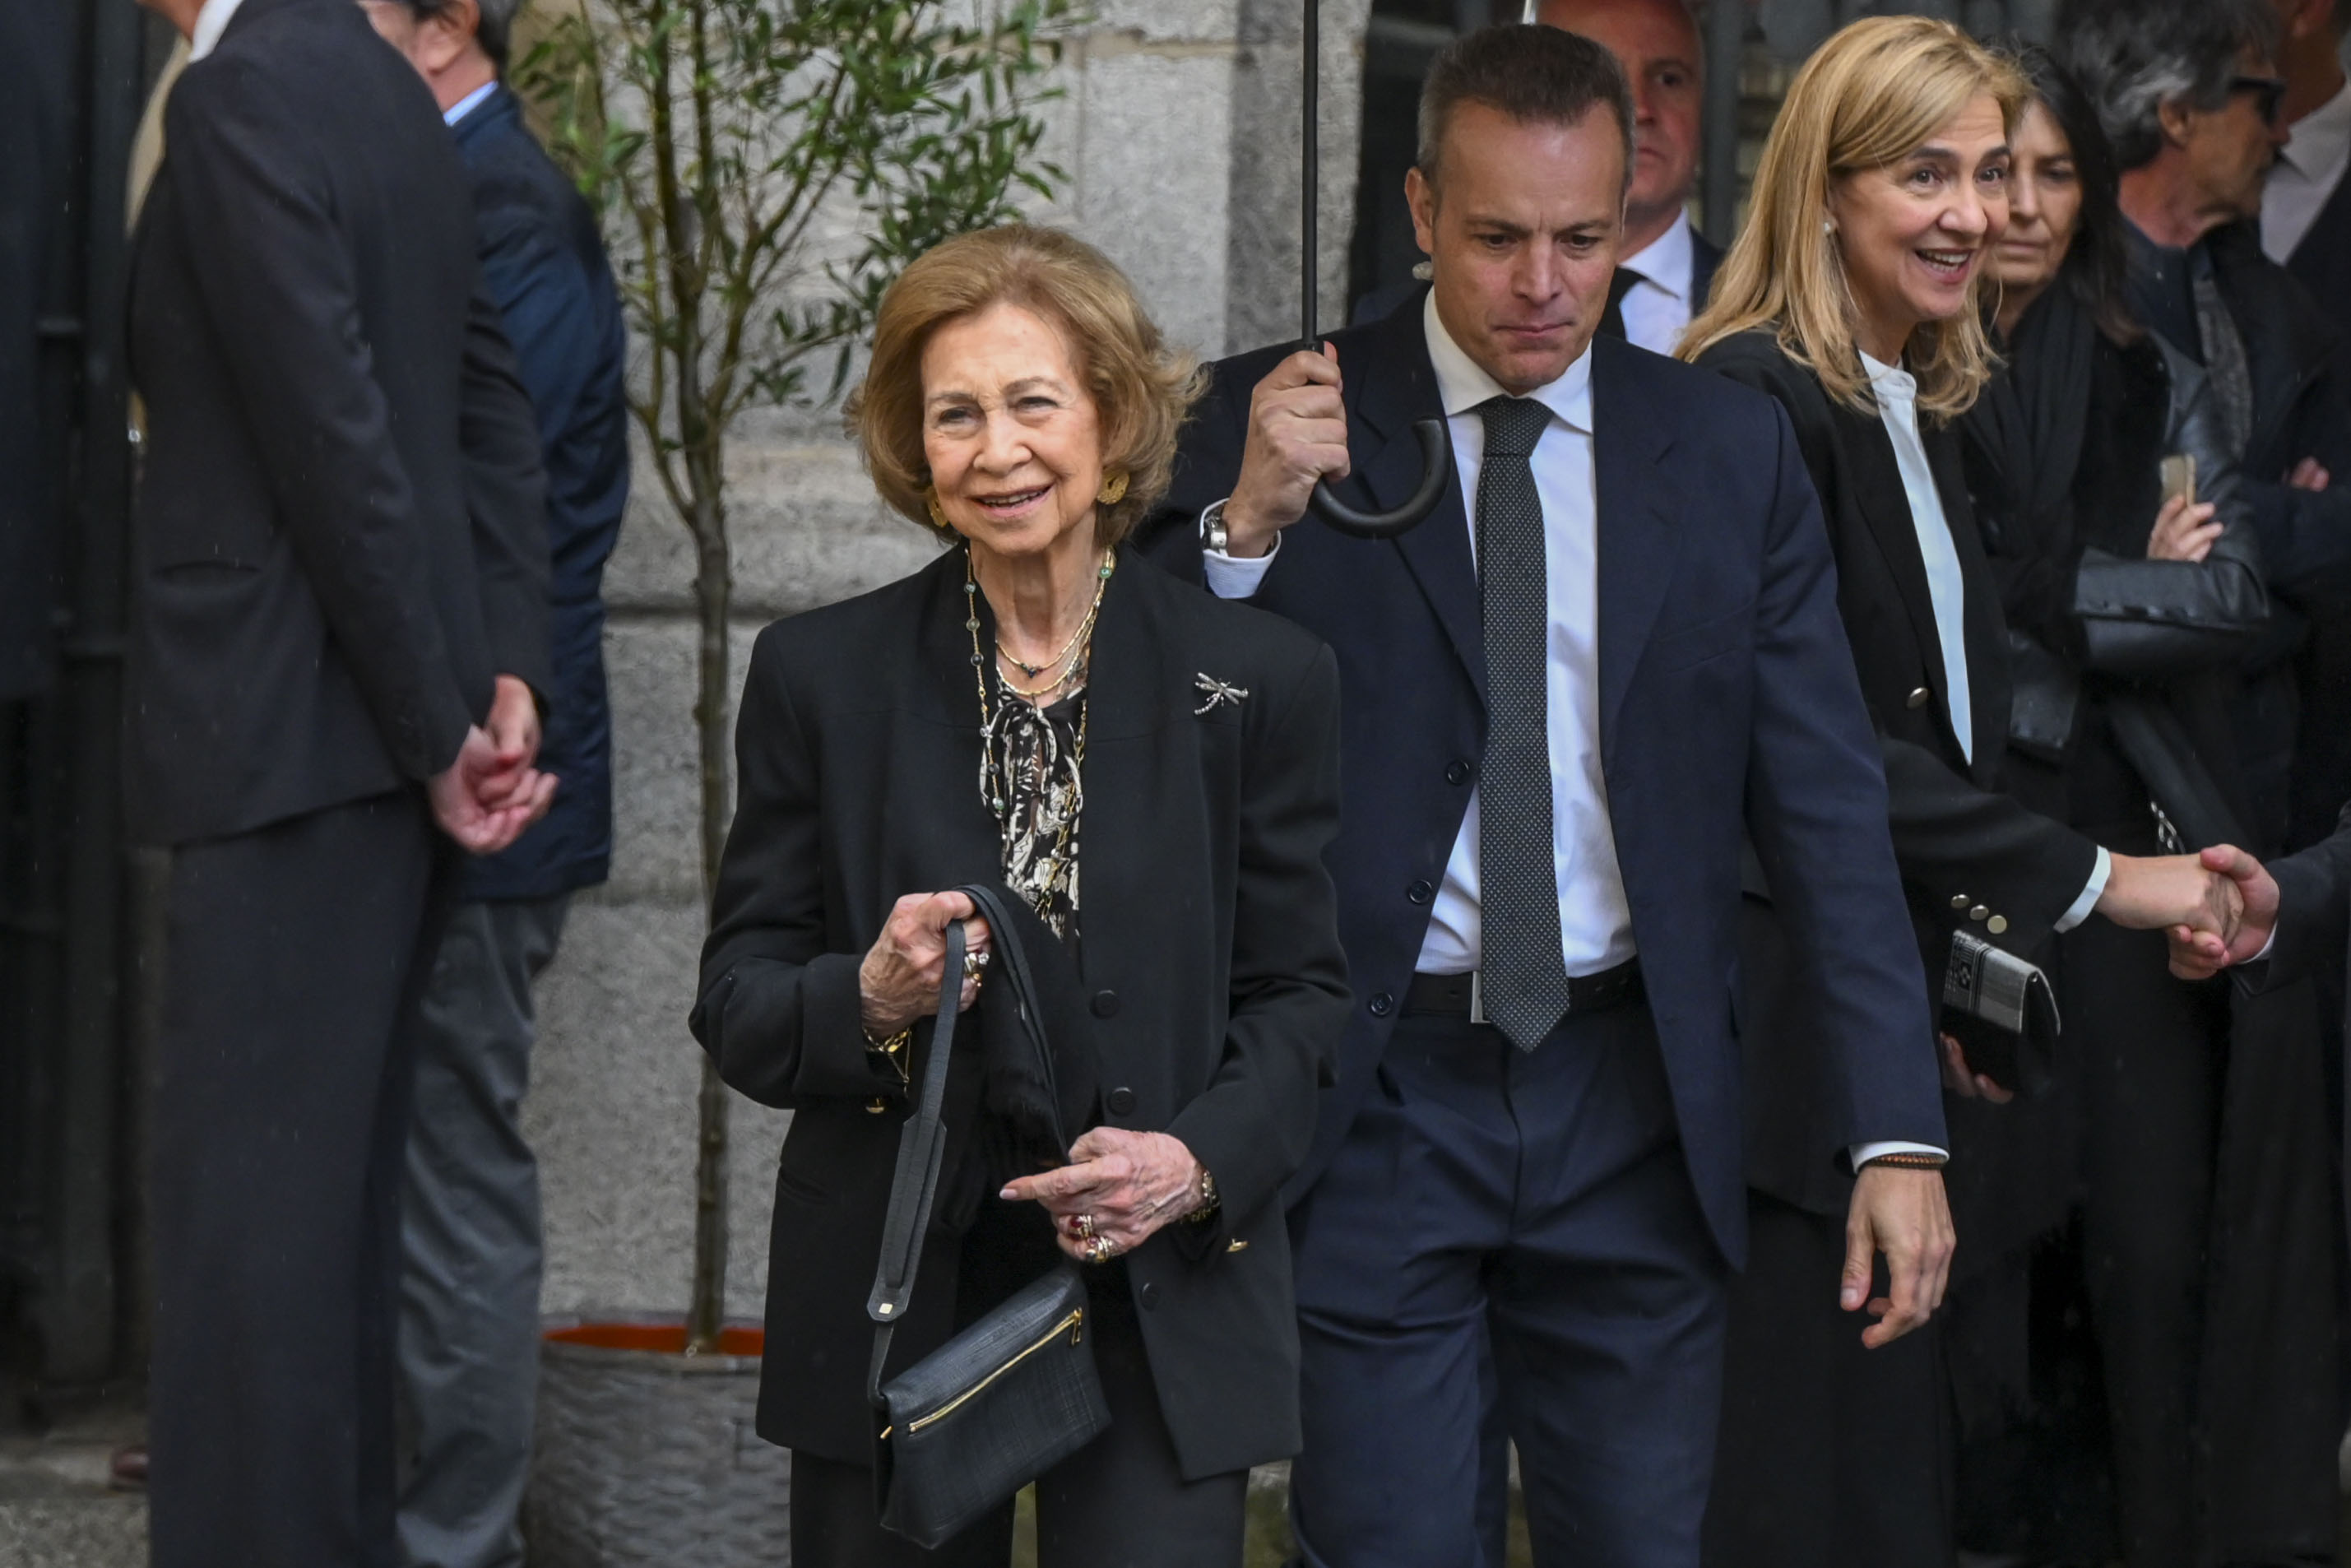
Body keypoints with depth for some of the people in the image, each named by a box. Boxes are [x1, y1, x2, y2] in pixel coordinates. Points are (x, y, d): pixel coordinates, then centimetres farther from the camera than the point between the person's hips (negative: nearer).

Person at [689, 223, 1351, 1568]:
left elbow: (1305, 996, 4)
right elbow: (735, 1003, 4)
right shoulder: (821, 675, 4)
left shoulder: (1260, 680, 2)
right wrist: (868, 998, -18)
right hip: (891, 1306, 1)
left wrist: (1196, 1161, -14)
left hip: (1164, 1305, -1)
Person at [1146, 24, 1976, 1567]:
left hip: (1634, 1105, 2)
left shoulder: (1730, 448, 5)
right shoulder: (1275, 424, -1)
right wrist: (1250, 517, -22)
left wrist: (1898, 1132, -4)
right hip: (1376, 1095, -2)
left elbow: (1828, 805, 3)